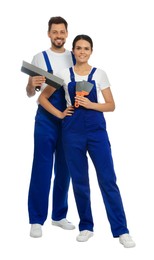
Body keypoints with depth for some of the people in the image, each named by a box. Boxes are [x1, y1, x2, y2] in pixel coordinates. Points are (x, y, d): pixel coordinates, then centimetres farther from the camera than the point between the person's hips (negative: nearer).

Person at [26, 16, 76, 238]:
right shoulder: (40, 58, 1)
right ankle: (37, 220, 2)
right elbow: (30, 93, 0)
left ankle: (59, 215, 20)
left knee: (64, 169, 9)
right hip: (47, 119, -3)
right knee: (42, 168, -4)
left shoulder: (74, 58, 9)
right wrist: (32, 84, -22)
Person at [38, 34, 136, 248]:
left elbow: (111, 106, 3)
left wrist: (91, 104, -13)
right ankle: (86, 226, 20)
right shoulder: (64, 74, 5)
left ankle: (121, 230, 0)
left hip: (96, 130, -1)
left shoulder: (100, 74, 4)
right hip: (73, 131, 1)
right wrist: (60, 114, 0)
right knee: (79, 181, 7)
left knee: (108, 180, -4)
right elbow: (42, 98, 10)